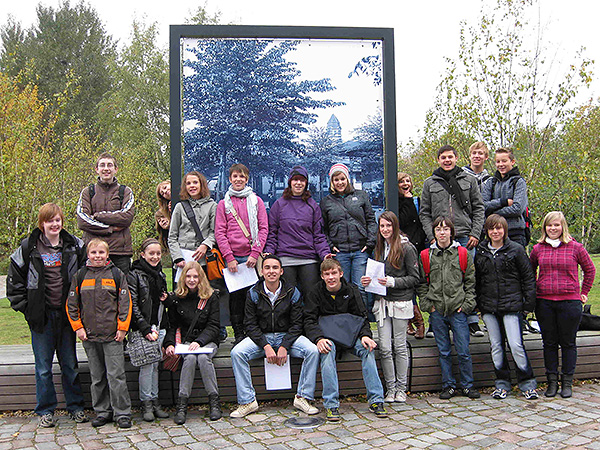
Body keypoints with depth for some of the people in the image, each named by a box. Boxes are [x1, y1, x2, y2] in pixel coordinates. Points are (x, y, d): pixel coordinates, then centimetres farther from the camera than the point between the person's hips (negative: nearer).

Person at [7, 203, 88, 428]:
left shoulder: (74, 246, 2)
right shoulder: (29, 247, -1)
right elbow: (14, 280, 5)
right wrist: (24, 306, -2)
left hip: (66, 314, 1)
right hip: (41, 315, -1)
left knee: (70, 363, 10)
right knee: (43, 366, 6)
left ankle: (75, 406, 22)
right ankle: (45, 410, 19)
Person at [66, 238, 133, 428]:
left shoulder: (116, 274, 2)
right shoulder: (80, 276, 7)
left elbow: (125, 302, 1)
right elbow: (71, 305, 10)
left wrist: (122, 327, -6)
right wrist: (78, 327, 1)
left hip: (113, 335, -3)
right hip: (89, 336, 3)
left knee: (116, 375, -4)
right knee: (97, 377, 10)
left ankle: (122, 413, 4)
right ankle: (102, 412, 21)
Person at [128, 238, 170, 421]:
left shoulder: (160, 274, 15)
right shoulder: (134, 275, -5)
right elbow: (133, 305, -11)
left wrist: (166, 298, 4)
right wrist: (146, 329, -16)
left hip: (159, 326, 6)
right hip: (143, 326, -6)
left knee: (155, 364, 5)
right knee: (147, 364, -10)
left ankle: (154, 401, 11)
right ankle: (146, 403, -1)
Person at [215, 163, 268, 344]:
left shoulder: (256, 201, 10)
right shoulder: (224, 204, 10)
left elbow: (263, 228, 4)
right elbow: (219, 233, 4)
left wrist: (255, 253, -8)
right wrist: (229, 257, -7)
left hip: (252, 256, 0)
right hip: (232, 258, 0)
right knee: (235, 296, 1)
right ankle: (238, 334, 10)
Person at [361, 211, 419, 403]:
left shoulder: (406, 248, -6)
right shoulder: (379, 248, 13)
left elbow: (414, 278, -6)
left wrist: (393, 282, -17)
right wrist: (369, 280, 3)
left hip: (401, 303, -5)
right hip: (382, 302, 5)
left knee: (400, 346, 3)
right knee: (384, 348, 2)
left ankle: (401, 389, 15)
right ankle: (390, 388, 13)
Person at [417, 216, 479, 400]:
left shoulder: (463, 254, 3)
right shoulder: (426, 256, 5)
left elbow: (471, 282, 5)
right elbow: (421, 283, 9)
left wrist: (467, 304, -3)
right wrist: (427, 304, -1)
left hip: (458, 310, -1)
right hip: (436, 311, 1)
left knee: (463, 351, 1)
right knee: (444, 352, 8)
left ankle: (467, 385, 16)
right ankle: (448, 385, 19)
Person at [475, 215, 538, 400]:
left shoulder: (516, 249, 0)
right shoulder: (480, 252, 9)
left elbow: (528, 277, 2)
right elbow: (476, 280, 17)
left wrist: (529, 301, -3)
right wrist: (477, 302, 12)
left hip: (511, 305, -4)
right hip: (488, 307, 4)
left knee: (516, 345, -7)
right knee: (496, 346, 7)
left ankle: (527, 383, 8)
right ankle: (502, 383, 18)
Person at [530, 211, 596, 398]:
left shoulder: (575, 247, 0)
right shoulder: (538, 249, 5)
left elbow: (589, 269, 11)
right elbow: (530, 272, 20)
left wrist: (584, 292, 9)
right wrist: (532, 292, 13)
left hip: (569, 301, -2)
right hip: (544, 302, 2)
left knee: (568, 343, 5)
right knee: (549, 343, 7)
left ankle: (567, 383, 14)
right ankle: (552, 381, 16)